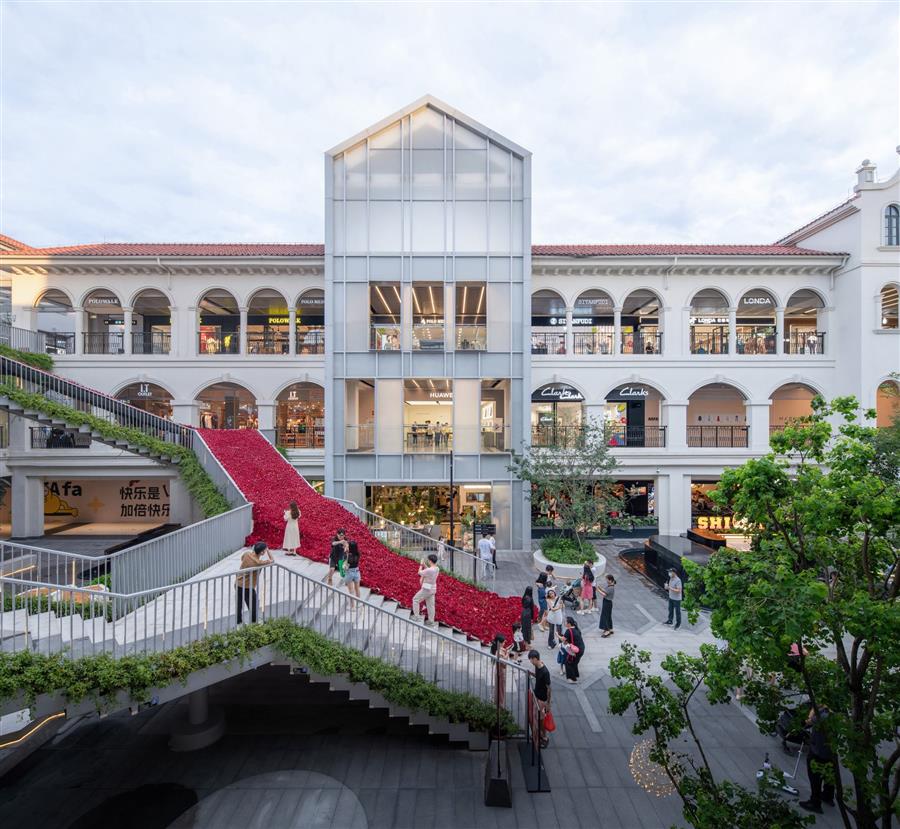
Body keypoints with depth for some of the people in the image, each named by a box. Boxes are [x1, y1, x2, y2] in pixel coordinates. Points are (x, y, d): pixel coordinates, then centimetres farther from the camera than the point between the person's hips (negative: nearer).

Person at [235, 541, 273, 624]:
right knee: (253, 608, 7)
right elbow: (272, 561, -8)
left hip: (237, 584, 7)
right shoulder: (259, 563, -25)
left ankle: (239, 622, 39)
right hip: (247, 588, -7)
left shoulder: (247, 554, -10)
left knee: (239, 605, 23)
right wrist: (268, 550, -6)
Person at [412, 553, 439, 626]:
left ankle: (416, 616, 12)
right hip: (432, 589, 8)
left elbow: (419, 573, -12)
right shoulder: (437, 569, -2)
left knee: (415, 599, 10)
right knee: (430, 605, 17)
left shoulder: (429, 570, -28)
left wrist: (421, 564, 0)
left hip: (426, 589, -8)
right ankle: (431, 622, 25)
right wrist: (424, 564, 14)